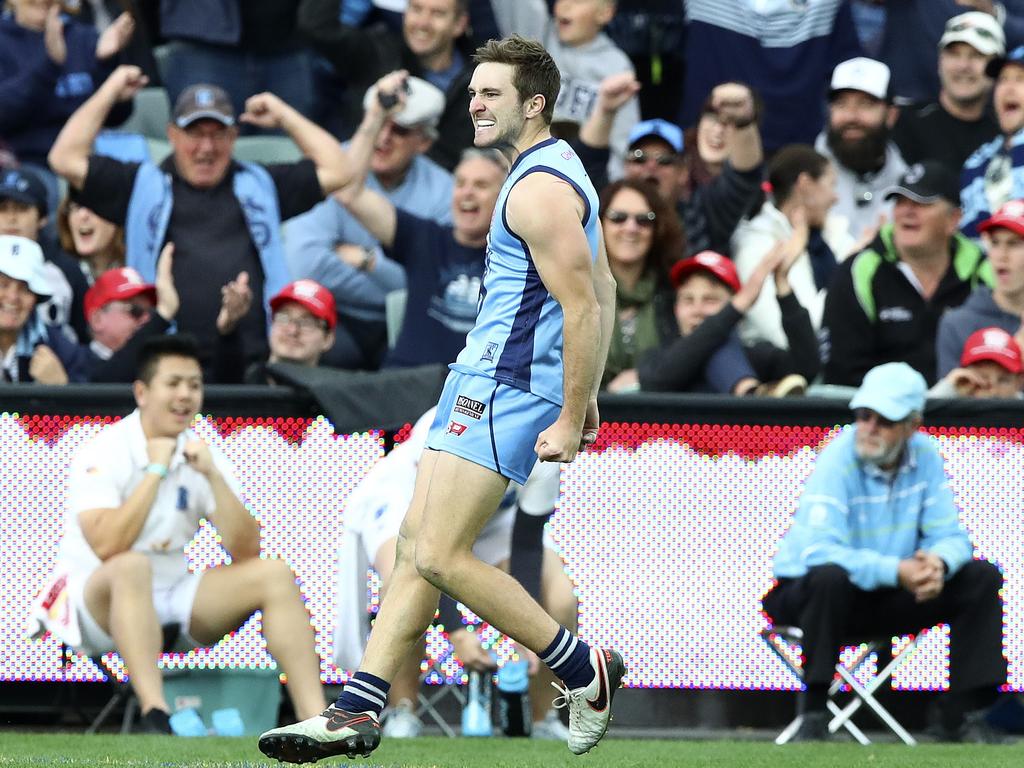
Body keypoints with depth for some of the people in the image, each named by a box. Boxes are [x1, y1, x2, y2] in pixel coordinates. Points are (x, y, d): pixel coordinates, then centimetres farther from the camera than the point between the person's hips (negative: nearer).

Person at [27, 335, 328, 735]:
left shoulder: (202, 454, 5)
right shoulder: (103, 453, -11)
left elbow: (245, 552, -4)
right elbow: (107, 547, -26)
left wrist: (213, 476, -15)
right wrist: (156, 471, -21)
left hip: (173, 598, 6)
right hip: (99, 598, -6)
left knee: (273, 573, -14)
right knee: (133, 566, -39)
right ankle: (155, 717, -51)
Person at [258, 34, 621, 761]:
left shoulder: (540, 189, -16)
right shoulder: (557, 171, 17)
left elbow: (585, 307, -21)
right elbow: (603, 290, 23)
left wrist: (569, 418, -21)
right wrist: (585, 394, 25)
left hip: (502, 388, -11)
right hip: (483, 381, 11)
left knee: (441, 555, -12)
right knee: (416, 544, 6)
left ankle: (585, 671, -2)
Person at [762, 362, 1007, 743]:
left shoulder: (925, 456, -3)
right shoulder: (838, 458, -20)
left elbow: (951, 537, -3)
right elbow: (819, 552, -31)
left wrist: (938, 562, -29)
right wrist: (896, 571, -41)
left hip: (890, 598, 5)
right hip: (804, 594, -5)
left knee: (981, 577, -8)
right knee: (830, 576, -39)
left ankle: (963, 713, -4)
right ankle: (813, 716, -27)